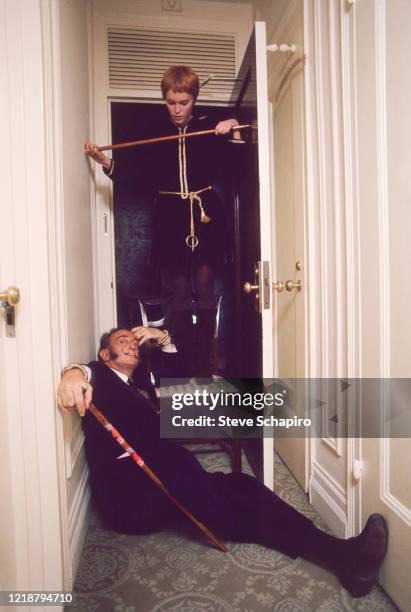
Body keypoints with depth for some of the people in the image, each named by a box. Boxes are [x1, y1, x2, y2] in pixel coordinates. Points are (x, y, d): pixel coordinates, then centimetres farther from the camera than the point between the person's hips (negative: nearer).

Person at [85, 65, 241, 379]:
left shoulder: (209, 128, 5)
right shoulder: (156, 133, 9)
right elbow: (139, 178, 6)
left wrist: (235, 130, -14)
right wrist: (107, 162, -6)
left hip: (206, 218, -1)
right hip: (171, 221, 1)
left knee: (205, 290, -1)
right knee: (180, 294, 3)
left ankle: (205, 362, 9)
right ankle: (186, 364, 13)